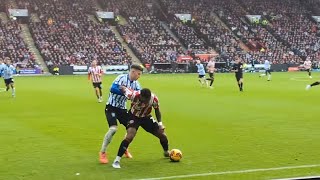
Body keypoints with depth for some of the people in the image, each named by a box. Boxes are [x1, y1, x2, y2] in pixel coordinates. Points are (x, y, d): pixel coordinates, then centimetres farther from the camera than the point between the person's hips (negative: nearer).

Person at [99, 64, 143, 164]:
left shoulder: (136, 84, 3)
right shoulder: (122, 78, -19)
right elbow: (113, 89, -32)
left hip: (122, 108, 7)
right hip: (111, 107, -7)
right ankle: (102, 153, -7)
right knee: (113, 128, -23)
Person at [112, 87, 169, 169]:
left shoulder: (154, 99, -26)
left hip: (146, 117, 4)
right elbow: (123, 88, -19)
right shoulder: (134, 95, -37)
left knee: (162, 134, 5)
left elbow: (157, 110, -5)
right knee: (130, 137, -26)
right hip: (134, 116, -4)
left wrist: (160, 123, -7)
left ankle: (167, 153, 37)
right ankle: (117, 160, -18)